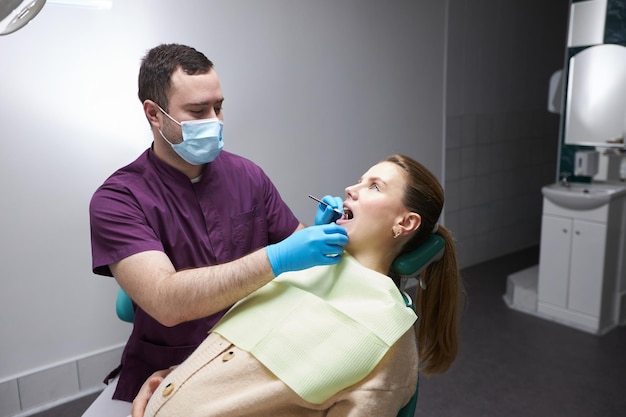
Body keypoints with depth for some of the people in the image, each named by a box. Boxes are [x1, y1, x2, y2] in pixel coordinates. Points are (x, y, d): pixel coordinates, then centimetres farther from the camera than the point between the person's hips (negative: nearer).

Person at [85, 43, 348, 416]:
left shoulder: (247, 175, -1)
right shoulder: (118, 199, -12)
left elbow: (296, 244, 8)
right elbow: (167, 303, -26)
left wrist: (323, 232, -14)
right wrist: (276, 258, -33)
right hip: (162, 371, -2)